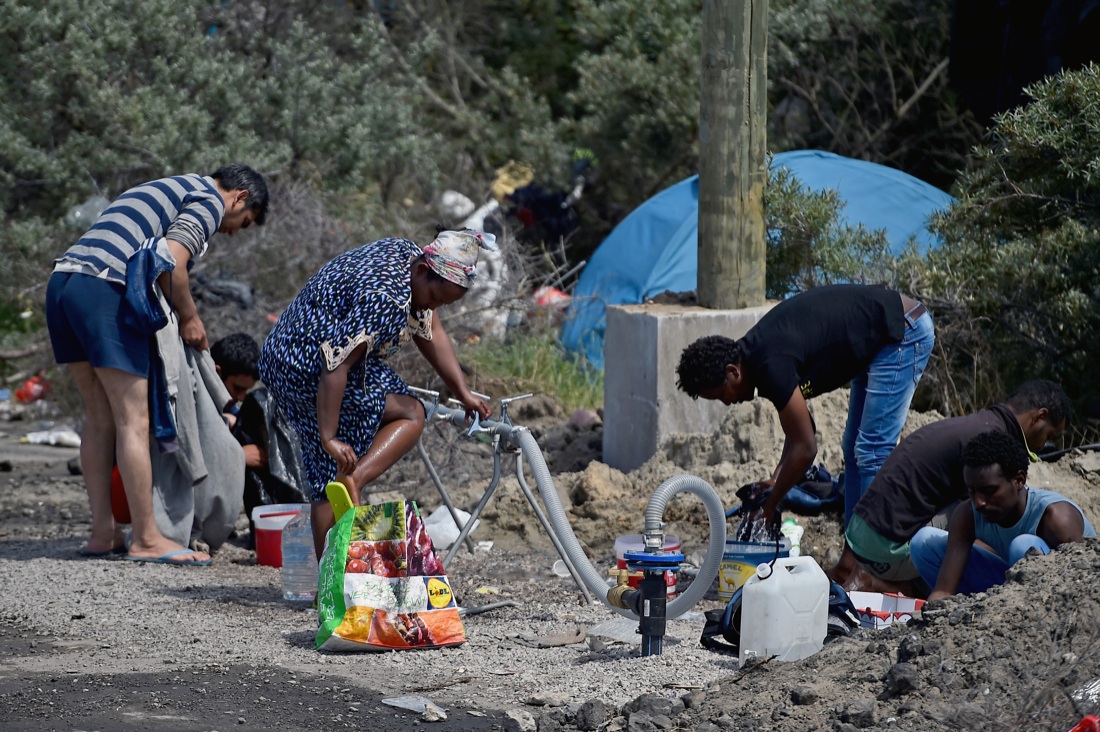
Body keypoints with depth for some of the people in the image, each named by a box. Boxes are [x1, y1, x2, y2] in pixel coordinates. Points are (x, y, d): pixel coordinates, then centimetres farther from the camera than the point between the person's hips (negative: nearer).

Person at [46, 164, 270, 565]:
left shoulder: (166, 189, 32)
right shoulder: (210, 199, 4)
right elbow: (170, 260, -11)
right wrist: (190, 318, 3)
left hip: (62, 280, 9)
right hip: (103, 290, -9)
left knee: (100, 418, 14)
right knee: (133, 419, -5)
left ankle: (103, 534, 15)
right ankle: (146, 539, -2)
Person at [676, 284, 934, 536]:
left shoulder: (772, 365, -24)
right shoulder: (754, 352, 5)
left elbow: (804, 448, -18)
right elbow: (801, 429, 15)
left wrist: (769, 507, -7)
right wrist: (776, 480, 5)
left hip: (903, 333, -10)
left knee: (872, 453, -10)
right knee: (855, 450, 14)